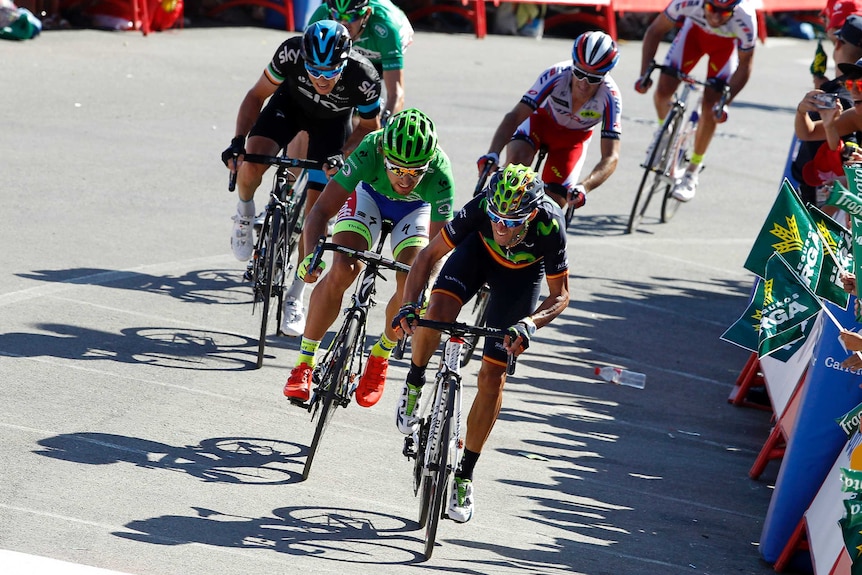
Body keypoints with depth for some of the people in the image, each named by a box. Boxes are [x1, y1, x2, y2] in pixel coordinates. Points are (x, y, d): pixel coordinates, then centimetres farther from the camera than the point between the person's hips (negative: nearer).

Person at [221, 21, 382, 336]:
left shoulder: (364, 79, -37)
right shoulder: (292, 53, -36)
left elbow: (369, 126, -14)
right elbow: (257, 96, -18)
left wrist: (341, 155, -29)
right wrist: (238, 141, -29)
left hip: (332, 120, 0)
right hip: (291, 101, 0)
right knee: (251, 167, -27)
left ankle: (295, 297, 11)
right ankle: (245, 216, 8)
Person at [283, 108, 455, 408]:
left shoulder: (439, 175, -39)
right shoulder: (369, 152, -40)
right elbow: (322, 210, -38)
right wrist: (311, 255, -55)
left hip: (417, 209, 0)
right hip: (370, 193, 0)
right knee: (343, 270, -22)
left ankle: (380, 357, 10)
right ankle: (304, 363, -7)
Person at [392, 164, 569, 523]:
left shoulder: (549, 226, -38)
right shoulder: (479, 210, -36)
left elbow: (560, 295, -24)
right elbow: (430, 255, -23)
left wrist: (530, 324, -42)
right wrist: (408, 305, -37)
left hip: (522, 274, -1)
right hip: (479, 252, 1)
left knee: (492, 375, -5)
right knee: (437, 313, -30)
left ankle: (465, 474, 9)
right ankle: (415, 383, 2)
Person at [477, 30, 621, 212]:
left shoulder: (609, 97, -34)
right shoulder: (556, 76, -36)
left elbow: (611, 157, -35)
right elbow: (515, 116, -39)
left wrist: (583, 187, -54)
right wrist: (492, 154, -55)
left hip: (573, 137, 1)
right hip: (541, 118, -1)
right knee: (516, 159, -33)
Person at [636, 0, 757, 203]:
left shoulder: (745, 20, -39)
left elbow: (744, 66, -21)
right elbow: (655, 31, -21)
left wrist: (724, 102, -27)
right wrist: (644, 74, -26)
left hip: (727, 42, -1)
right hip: (695, 30, 1)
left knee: (710, 107, -11)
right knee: (663, 90, -12)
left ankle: (692, 172, 8)